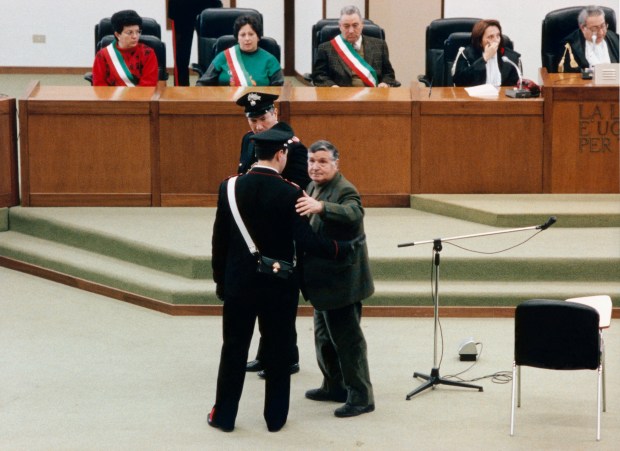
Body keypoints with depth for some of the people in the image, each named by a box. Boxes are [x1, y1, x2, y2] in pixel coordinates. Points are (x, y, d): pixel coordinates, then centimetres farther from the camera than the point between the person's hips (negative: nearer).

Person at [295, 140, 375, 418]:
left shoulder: (345, 191, -18)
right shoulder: (313, 188, 10)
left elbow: (353, 213, -40)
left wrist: (320, 207, -54)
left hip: (341, 280, -10)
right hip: (323, 280, 10)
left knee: (347, 338, -4)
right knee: (325, 336, 19)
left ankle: (361, 396, 4)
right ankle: (334, 386, 32)